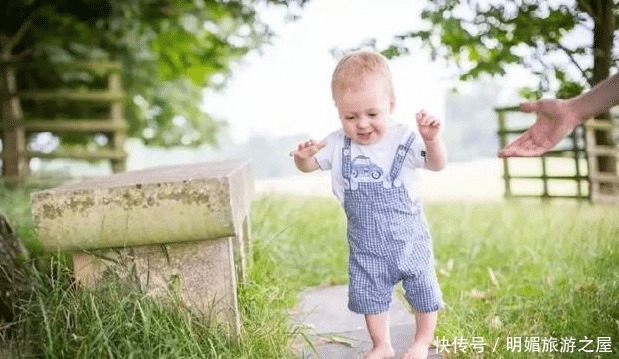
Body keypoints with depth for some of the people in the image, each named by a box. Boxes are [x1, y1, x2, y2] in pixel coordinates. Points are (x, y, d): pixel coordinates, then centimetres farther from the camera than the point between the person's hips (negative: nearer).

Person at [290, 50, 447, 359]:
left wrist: (432, 140, -37)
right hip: (366, 244, 2)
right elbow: (309, 166, 3)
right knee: (368, 295, 13)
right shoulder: (337, 145, -6)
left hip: (408, 237, -2)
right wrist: (303, 156, -22)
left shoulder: (404, 139, -13)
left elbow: (437, 164, -15)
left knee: (422, 290, 12)